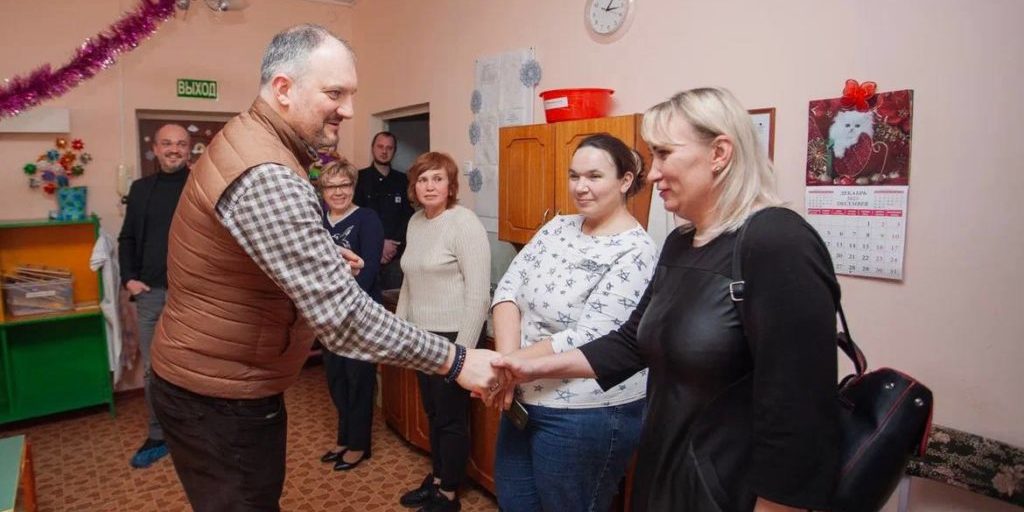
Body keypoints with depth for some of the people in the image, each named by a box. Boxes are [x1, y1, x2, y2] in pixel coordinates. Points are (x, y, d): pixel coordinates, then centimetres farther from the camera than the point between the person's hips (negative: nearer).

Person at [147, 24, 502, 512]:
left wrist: (322, 255, 8)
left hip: (217, 378, 10)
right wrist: (454, 361, -27)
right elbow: (340, 314, -34)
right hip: (219, 396, -10)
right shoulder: (265, 177, -29)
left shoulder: (248, 140, 6)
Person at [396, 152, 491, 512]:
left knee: (452, 417, 6)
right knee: (433, 413, 19)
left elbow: (479, 293, -19)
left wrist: (462, 348, -20)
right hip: (421, 335, 7)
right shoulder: (415, 222, 9)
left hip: (452, 336, -7)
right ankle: (436, 479, 36)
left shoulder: (464, 223, -15)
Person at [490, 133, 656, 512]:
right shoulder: (558, 228, 4)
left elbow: (586, 340, -23)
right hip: (525, 399, 7)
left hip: (585, 416, -7)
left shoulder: (633, 253, -17)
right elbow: (509, 288, -3)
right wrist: (506, 358, -17)